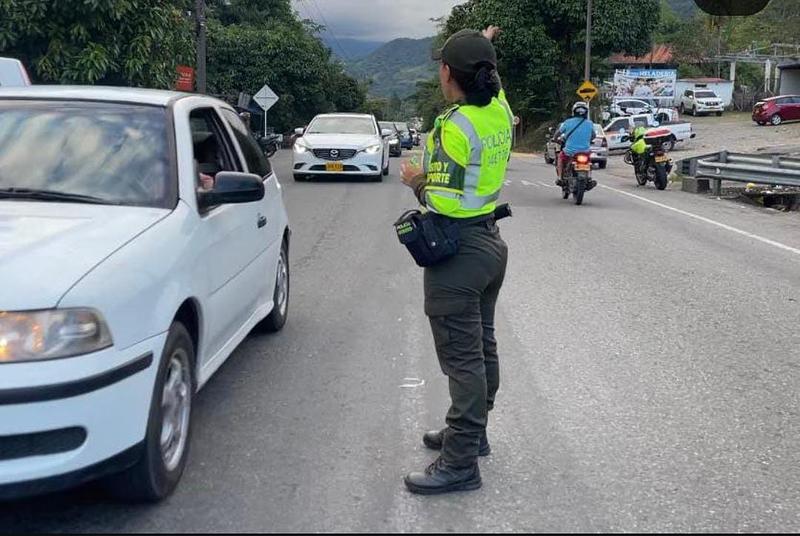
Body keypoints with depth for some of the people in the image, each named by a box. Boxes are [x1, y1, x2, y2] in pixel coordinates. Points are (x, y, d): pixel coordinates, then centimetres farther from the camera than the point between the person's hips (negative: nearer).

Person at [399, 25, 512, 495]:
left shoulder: (455, 126, -21)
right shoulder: (499, 109, 3)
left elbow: (445, 201, -22)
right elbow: (490, 82, 28)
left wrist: (418, 181, -5)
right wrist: (484, 48, 39)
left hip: (458, 252, -9)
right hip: (490, 240, 9)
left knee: (463, 358, -6)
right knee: (482, 346, 18)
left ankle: (461, 463, -1)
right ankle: (472, 432, 34)